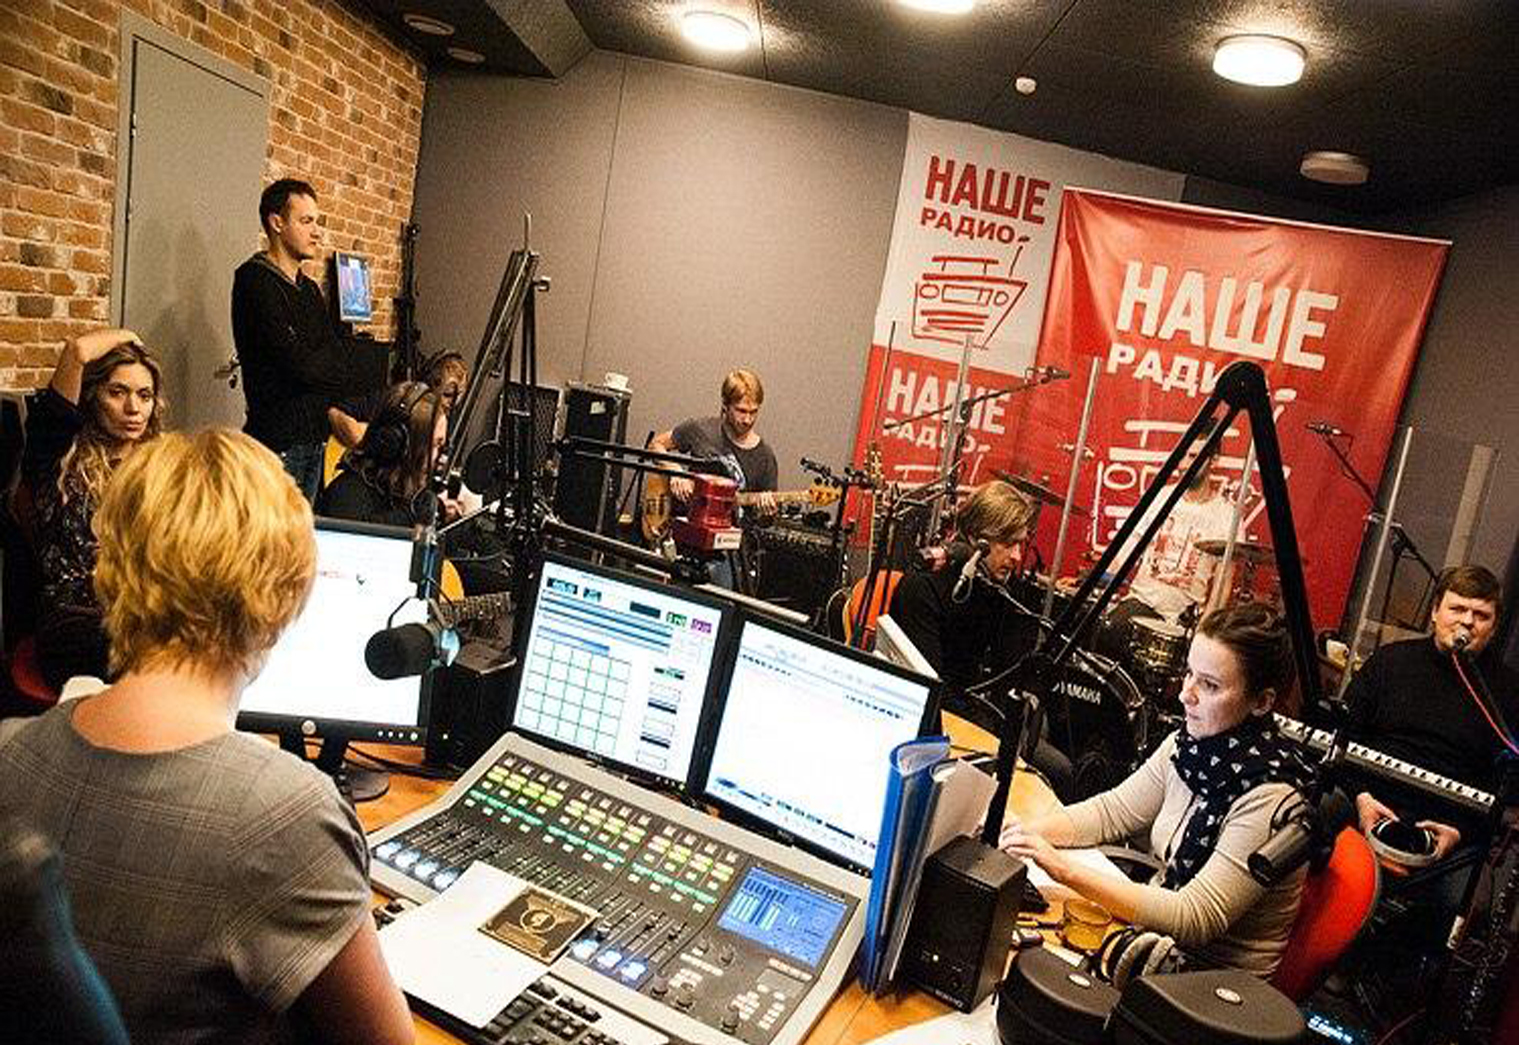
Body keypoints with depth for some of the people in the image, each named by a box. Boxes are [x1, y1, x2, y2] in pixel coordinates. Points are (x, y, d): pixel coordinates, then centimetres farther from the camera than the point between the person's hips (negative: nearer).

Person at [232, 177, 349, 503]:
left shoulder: (310, 289, 18)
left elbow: (337, 362, 8)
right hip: (277, 437, -8)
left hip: (314, 436, 8)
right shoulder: (254, 279, -8)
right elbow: (298, 363, -18)